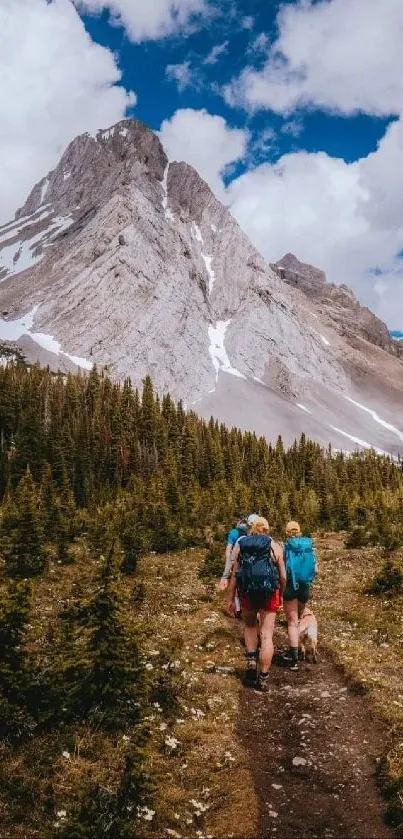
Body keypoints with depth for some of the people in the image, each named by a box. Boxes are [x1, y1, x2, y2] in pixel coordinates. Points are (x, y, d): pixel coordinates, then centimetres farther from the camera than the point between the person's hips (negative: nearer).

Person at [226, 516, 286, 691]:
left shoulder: (239, 545, 4)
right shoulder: (274, 546, 2)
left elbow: (234, 574, 1)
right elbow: (283, 576, 4)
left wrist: (230, 599, 7)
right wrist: (281, 596, 19)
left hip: (247, 593, 1)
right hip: (269, 594, -1)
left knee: (250, 626, 26)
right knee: (267, 636, 4)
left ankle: (251, 662, 10)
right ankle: (263, 678, 6)